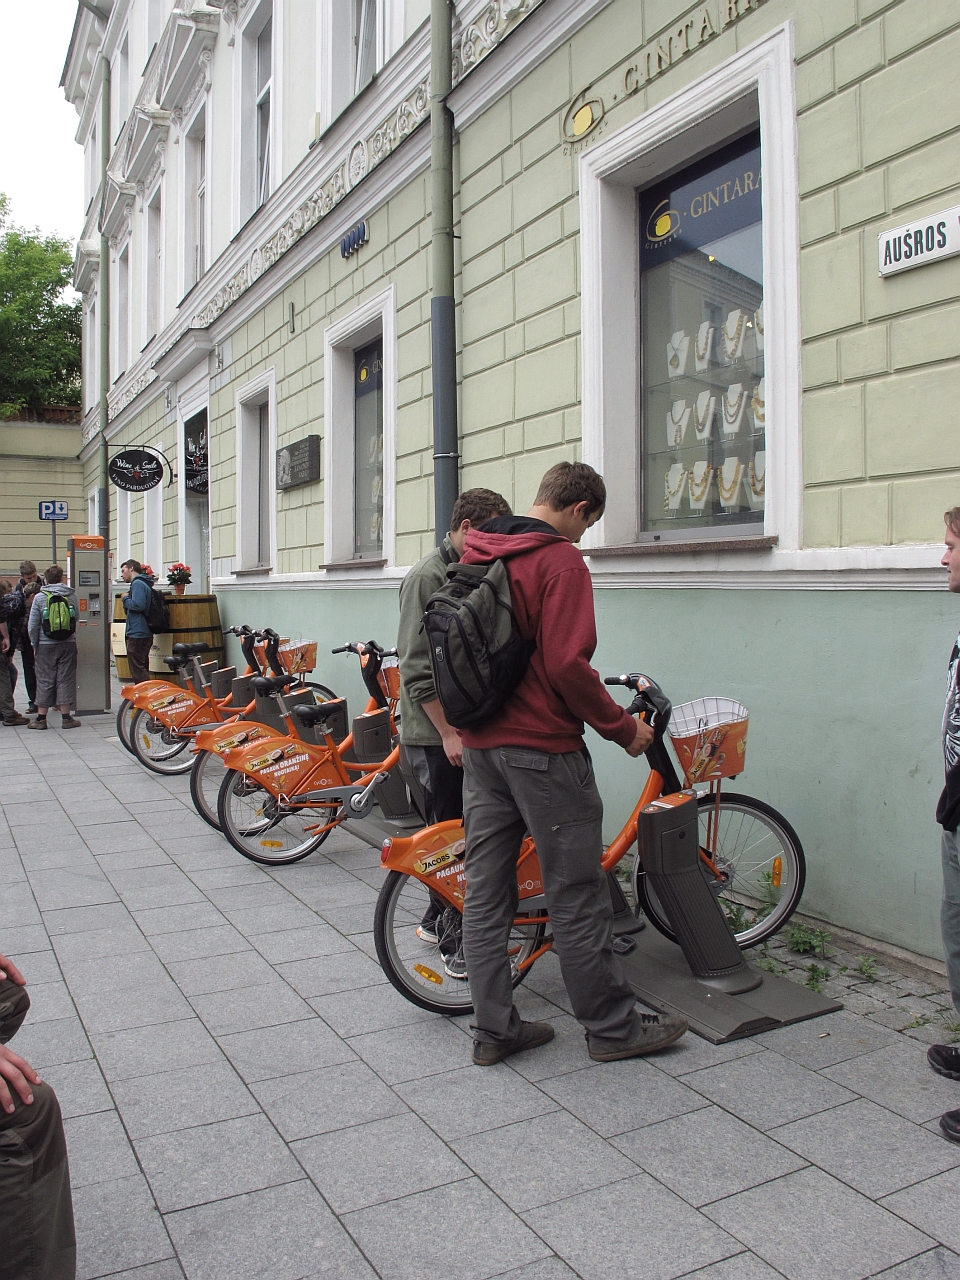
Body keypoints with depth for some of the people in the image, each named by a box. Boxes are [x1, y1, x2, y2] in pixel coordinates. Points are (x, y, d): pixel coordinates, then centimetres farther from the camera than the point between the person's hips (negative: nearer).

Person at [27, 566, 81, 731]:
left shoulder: (39, 597, -5)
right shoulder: (71, 595, -1)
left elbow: (33, 625, -3)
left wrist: (34, 644, 8)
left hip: (46, 645, -1)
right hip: (68, 643, 1)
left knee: (44, 681, 6)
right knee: (65, 679, 5)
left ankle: (41, 718, 10)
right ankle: (66, 717, 6)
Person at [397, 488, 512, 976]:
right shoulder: (428, 577, -13)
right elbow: (416, 669, -17)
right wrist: (448, 731, -20)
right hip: (435, 733, -8)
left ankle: (438, 919, 29)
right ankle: (453, 942, 11)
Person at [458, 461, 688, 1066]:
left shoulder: (474, 557, 12)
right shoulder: (561, 561, -13)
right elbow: (566, 665, -21)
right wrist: (622, 726, -10)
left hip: (480, 744, 8)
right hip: (541, 747, -8)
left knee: (486, 890, 11)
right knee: (577, 895, 4)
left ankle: (495, 1028, 21)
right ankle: (613, 1027, 18)